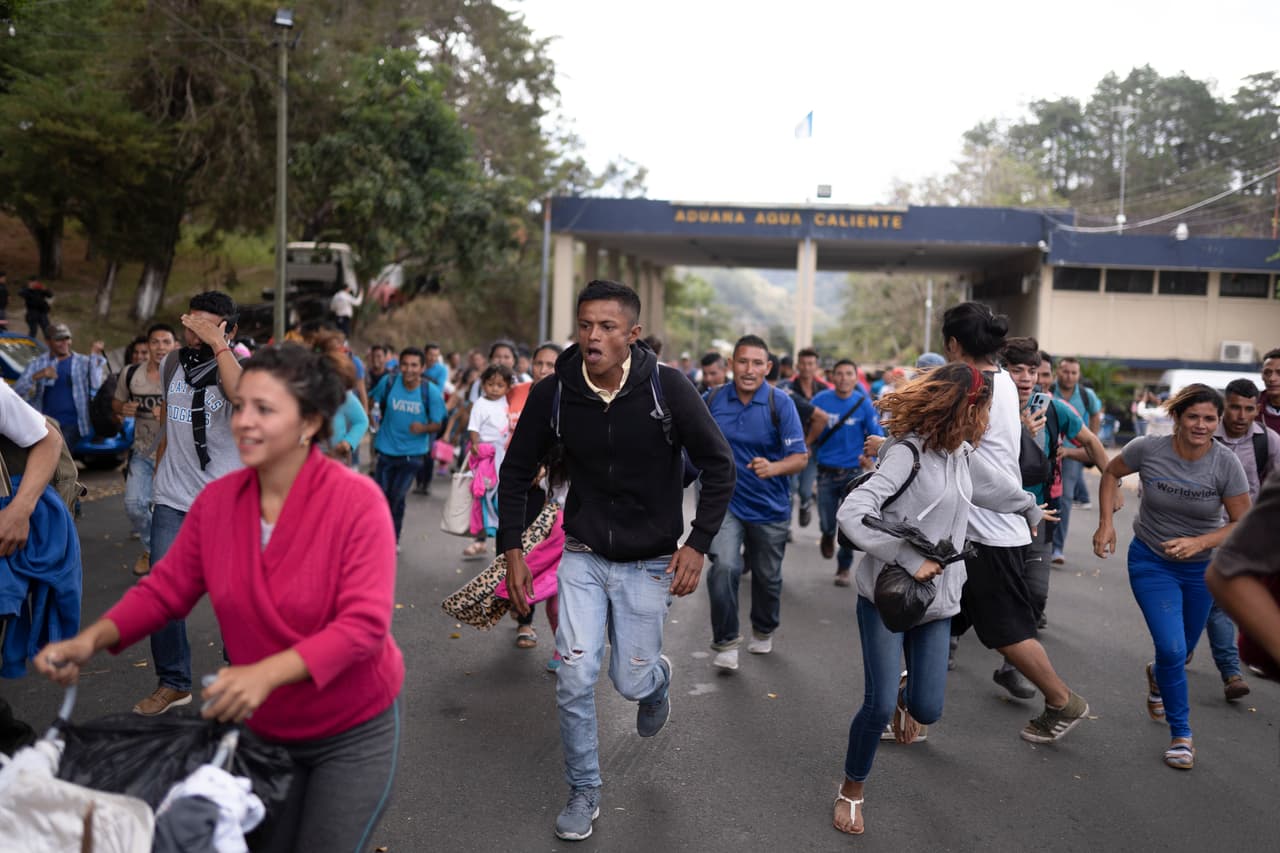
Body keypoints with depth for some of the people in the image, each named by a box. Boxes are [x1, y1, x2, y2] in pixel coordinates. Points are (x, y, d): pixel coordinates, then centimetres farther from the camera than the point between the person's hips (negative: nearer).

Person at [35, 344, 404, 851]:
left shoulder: (356, 500, -23)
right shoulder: (217, 500, -7)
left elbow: (365, 624, -27)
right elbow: (165, 589, 1)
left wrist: (266, 673, -37)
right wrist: (92, 640, -16)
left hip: (354, 734, -4)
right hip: (264, 729, 5)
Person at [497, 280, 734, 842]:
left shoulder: (667, 389, -17)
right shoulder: (552, 394, -10)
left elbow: (719, 465, -8)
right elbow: (517, 473, 3)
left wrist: (698, 544, -14)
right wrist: (512, 550, -2)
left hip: (649, 563, -1)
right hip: (583, 557, 2)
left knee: (631, 682, 7)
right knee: (575, 679, -4)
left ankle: (658, 680, 47)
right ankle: (584, 793, 20)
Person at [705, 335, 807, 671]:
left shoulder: (781, 404, -11)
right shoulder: (714, 400, -4)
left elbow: (800, 457, -16)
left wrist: (772, 468, -33)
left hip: (770, 507, 0)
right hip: (726, 501, 0)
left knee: (767, 576, 15)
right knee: (723, 567, -19)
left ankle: (763, 631, 43)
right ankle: (726, 641, -1)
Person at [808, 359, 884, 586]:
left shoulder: (863, 403, -4)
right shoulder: (820, 400, -4)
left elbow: (877, 435, -3)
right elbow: (809, 432, 3)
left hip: (853, 472, 0)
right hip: (827, 471, 0)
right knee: (826, 523, 6)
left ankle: (844, 568, 22)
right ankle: (828, 537, 43)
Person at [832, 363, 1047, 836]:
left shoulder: (962, 454, 6)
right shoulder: (907, 452, -18)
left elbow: (999, 484, 29)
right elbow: (852, 514, -28)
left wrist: (1031, 509, 45)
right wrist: (909, 559, -28)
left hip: (936, 601, 6)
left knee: (928, 709, 0)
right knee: (879, 705, -10)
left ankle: (906, 694, 40)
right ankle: (852, 790, 17)